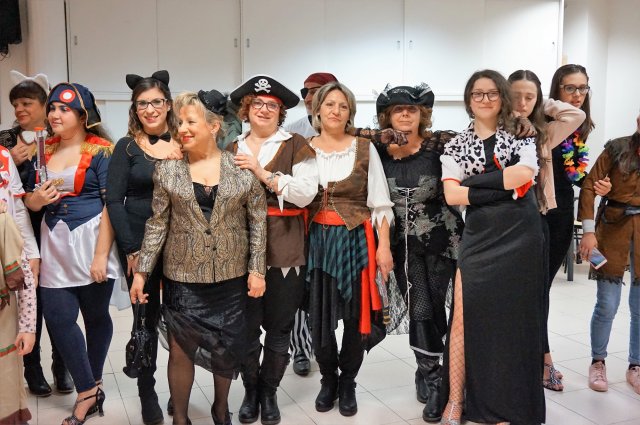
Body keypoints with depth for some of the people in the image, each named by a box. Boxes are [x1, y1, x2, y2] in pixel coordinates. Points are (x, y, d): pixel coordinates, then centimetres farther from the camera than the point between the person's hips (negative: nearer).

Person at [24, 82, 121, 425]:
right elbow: (29, 201, 17)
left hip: (91, 242, -5)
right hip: (54, 246, 5)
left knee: (96, 315, 8)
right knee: (59, 319, 0)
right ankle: (90, 393, 14)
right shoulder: (43, 150, 10)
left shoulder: (100, 150, -7)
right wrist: (36, 199, -8)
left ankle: (90, 387, 27)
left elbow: (111, 205, -12)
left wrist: (101, 256, -17)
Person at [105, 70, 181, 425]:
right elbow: (114, 200, -4)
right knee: (147, 319, 7)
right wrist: (130, 249, -12)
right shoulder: (127, 147, 0)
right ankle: (147, 395, 21)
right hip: (138, 245, -1)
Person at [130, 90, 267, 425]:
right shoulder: (167, 169, -2)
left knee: (228, 347, 11)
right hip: (182, 275, 0)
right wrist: (141, 271, -2)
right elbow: (157, 224, 1)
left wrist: (257, 269, -3)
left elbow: (258, 221, 0)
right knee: (181, 349, 5)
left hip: (231, 275, 0)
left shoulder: (242, 168, -4)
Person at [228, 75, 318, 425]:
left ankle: (269, 392, 28)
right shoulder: (232, 150, 12)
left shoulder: (296, 146, 1)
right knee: (246, 328, 8)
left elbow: (306, 192, -12)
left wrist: (262, 173, -17)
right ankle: (250, 390, 29)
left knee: (279, 328, 8)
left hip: (284, 252, -2)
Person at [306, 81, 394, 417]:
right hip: (316, 240, 1)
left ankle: (347, 383, 25)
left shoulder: (364, 148, 1)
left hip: (356, 239, -1)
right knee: (319, 315, 6)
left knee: (356, 314, 5)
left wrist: (384, 245, -6)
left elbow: (380, 202, 0)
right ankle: (328, 380, 28)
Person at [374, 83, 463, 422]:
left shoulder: (440, 144, -8)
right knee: (420, 309, 1)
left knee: (433, 306, 2)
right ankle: (432, 380, 18)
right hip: (404, 243, 1)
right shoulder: (378, 151, -3)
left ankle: (427, 374, 23)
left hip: (441, 239, -1)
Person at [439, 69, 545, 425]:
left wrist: (474, 180, -9)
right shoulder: (456, 145, 8)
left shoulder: (521, 136, 6)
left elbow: (525, 173, -15)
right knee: (466, 317, -4)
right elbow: (452, 195, -6)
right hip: (478, 237, 1)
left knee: (513, 316, 5)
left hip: (520, 236, 0)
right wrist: (504, 187, -12)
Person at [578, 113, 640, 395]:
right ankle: (597, 362, 18)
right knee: (607, 305, 0)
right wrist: (588, 231, -14)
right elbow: (589, 187, -7)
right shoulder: (617, 149, -4)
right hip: (614, 227, -3)